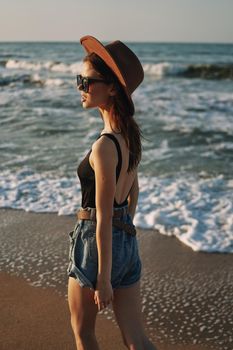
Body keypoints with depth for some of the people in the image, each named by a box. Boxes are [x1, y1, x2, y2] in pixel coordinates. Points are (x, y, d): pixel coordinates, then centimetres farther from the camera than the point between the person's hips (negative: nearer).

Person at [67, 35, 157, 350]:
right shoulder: (131, 132, 2)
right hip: (128, 242, 8)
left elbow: (103, 218, -22)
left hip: (95, 242, -8)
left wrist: (103, 279, -16)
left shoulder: (104, 147, -24)